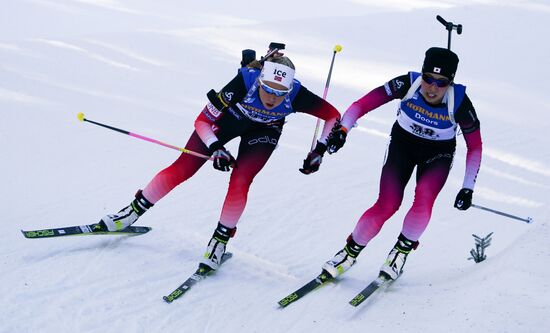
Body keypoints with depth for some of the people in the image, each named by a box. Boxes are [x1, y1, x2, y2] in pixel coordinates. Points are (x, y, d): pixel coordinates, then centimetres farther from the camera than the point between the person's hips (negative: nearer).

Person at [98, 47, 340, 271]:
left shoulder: (296, 95, -36)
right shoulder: (245, 81, -39)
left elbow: (333, 115, -19)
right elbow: (202, 121, -29)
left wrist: (319, 150, -23)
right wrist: (216, 148, -42)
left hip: (264, 130, 1)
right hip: (230, 116, -1)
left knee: (240, 181, -19)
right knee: (182, 169, -5)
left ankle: (220, 240, 3)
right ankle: (134, 211, 13)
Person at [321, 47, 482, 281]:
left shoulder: (459, 103, -26)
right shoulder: (407, 85, -27)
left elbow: (475, 146, -12)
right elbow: (362, 104, -22)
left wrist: (468, 188, -14)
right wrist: (342, 129, -37)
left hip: (438, 153, 0)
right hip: (403, 142, 0)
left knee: (424, 196, -28)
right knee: (387, 205, -15)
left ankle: (403, 249, -4)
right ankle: (351, 251, 6)